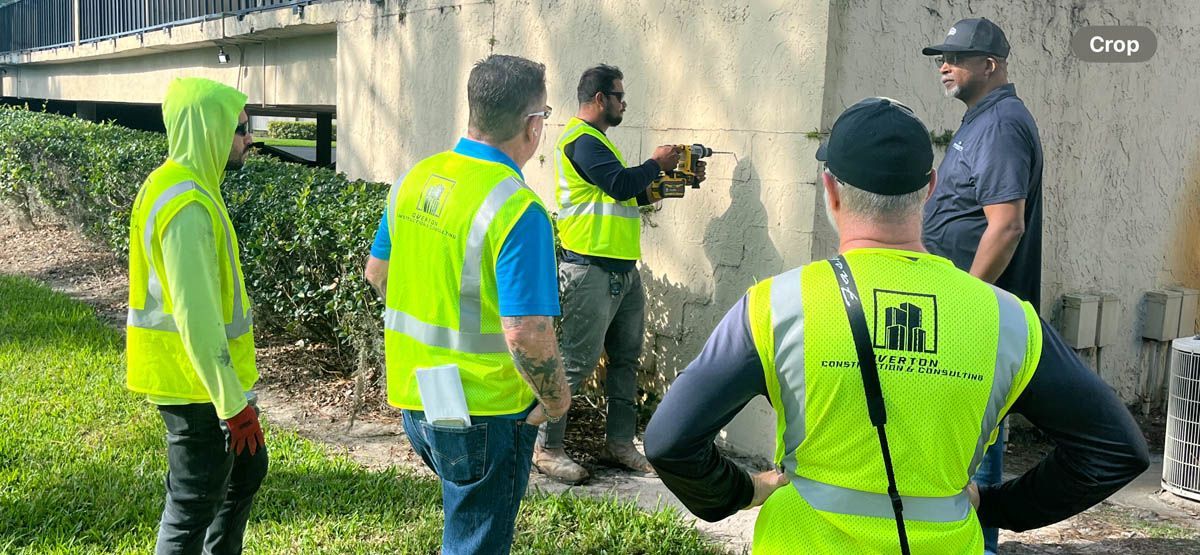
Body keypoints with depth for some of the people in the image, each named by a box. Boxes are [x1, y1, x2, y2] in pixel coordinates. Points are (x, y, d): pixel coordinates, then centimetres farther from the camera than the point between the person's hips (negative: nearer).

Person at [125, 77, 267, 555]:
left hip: (211, 377, 10)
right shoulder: (186, 205, -23)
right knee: (193, 507, 1)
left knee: (247, 470, 23)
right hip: (198, 386, -10)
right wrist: (233, 403, -24)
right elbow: (196, 315, -27)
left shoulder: (186, 187, 9)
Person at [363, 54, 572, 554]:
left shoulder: (416, 179, 0)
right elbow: (526, 333, -28)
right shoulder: (517, 209, -24)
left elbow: (377, 272, 12)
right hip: (484, 413, -7)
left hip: (413, 399, 7)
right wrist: (555, 400, -12)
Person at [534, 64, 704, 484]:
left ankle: (619, 443, 22)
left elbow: (629, 194, 25)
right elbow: (622, 184, -22)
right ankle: (547, 448, 3)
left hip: (623, 270, 11)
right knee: (577, 362, -6)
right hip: (590, 271, -11)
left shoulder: (596, 140, 23)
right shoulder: (581, 139, -12)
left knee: (626, 358, 13)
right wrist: (656, 163, -3)